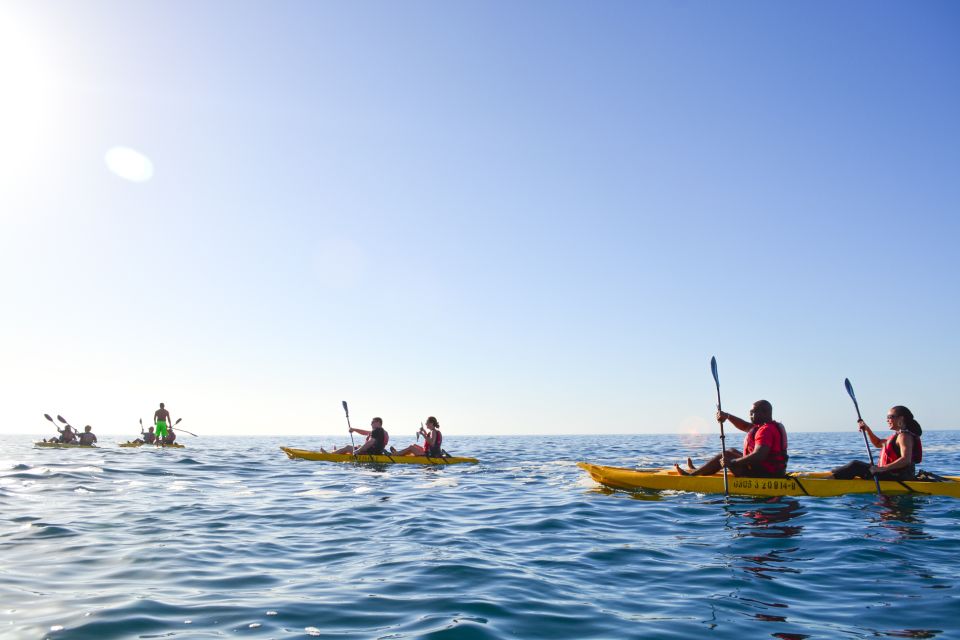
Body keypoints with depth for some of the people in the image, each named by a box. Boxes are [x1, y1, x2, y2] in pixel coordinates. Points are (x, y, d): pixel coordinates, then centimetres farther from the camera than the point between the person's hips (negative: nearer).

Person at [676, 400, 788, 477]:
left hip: (764, 475, -11)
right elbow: (744, 426, 18)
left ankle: (692, 473, 12)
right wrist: (728, 416, 4)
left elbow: (758, 456, -33)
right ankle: (699, 471, 30)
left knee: (725, 456, -2)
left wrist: (732, 462, -30)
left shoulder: (766, 430, -22)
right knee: (732, 452, 23)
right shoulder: (773, 426, 12)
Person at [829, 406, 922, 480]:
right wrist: (867, 429, 17)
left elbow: (906, 460, -28)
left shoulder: (904, 436, -15)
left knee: (856, 465, -15)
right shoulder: (899, 435, 19)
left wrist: (883, 468, -35)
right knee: (857, 465, 16)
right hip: (895, 475, 11)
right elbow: (878, 443, 32)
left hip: (898, 477, -11)